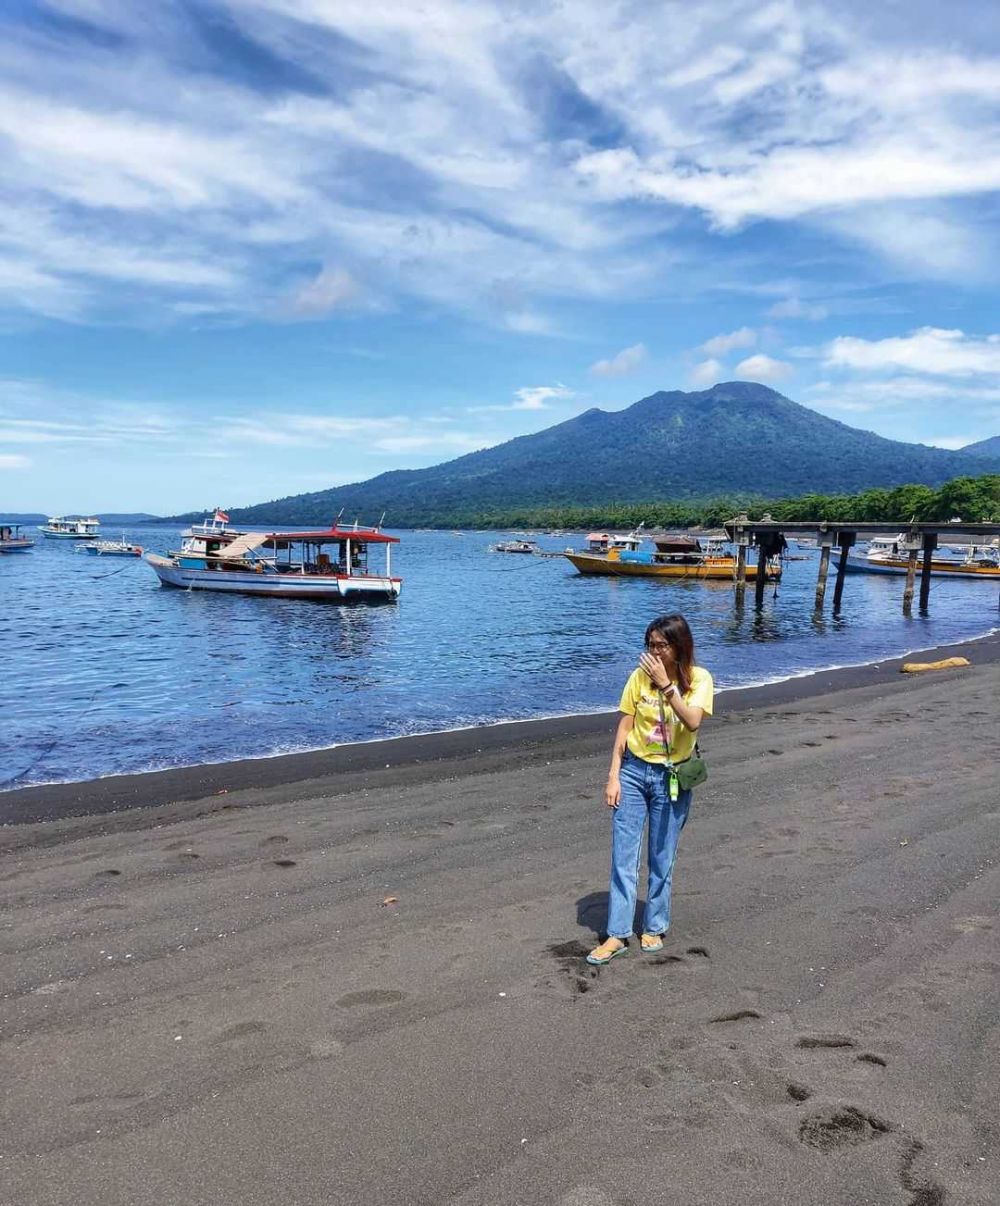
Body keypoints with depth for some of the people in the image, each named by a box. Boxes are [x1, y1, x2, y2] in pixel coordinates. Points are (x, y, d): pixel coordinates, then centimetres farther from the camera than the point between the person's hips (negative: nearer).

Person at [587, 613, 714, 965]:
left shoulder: (698, 678, -8)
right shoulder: (640, 676, -4)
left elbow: (692, 721, -25)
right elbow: (624, 727, -1)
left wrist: (665, 684, -28)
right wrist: (613, 776, -4)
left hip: (671, 778, -1)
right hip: (633, 771, 2)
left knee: (662, 859, 10)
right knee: (623, 856, 2)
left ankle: (654, 928, 27)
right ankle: (617, 934, 10)